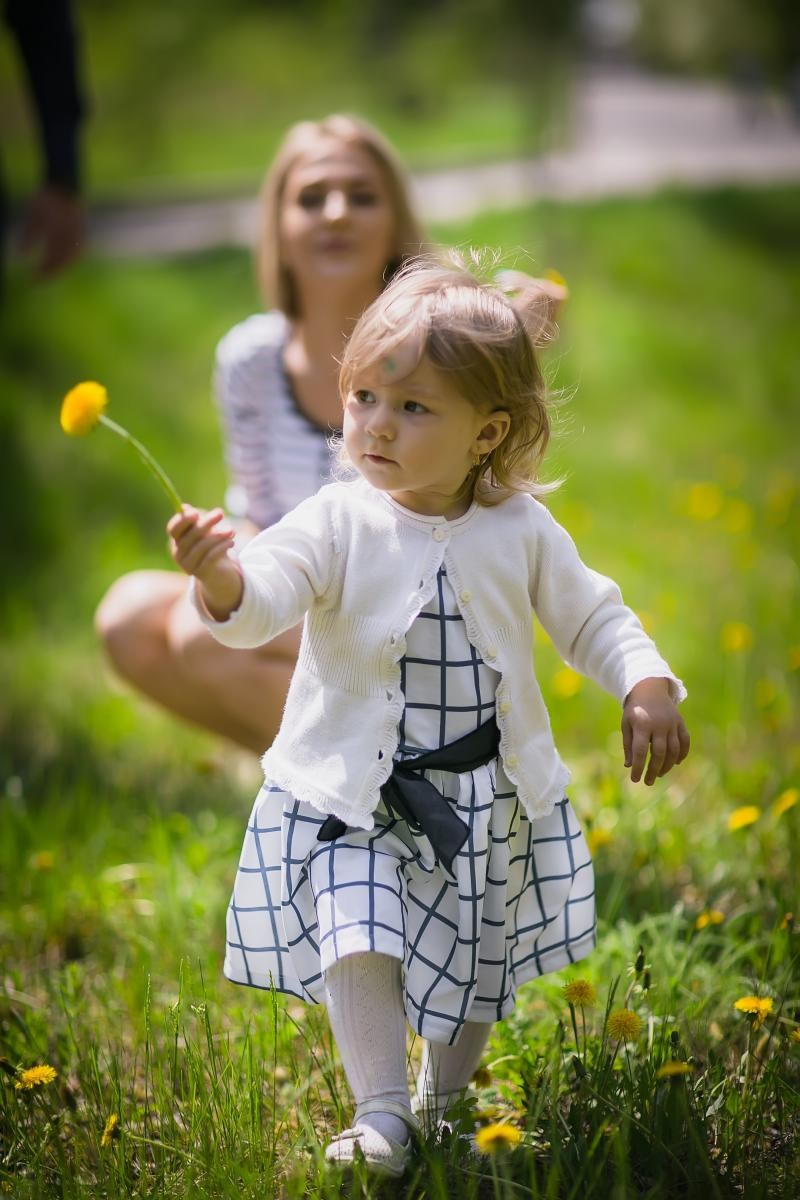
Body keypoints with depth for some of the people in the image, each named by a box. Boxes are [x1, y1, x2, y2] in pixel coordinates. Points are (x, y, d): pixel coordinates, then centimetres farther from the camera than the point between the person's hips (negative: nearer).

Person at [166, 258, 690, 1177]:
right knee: (358, 937, -17)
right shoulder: (339, 523, -13)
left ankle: (447, 1100, 37)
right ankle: (380, 1112, -6)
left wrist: (646, 689, -11)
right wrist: (220, 576, -51)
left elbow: (592, 619, 6)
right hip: (354, 789, -2)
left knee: (473, 961, 14)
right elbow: (263, 599, -28)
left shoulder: (522, 531, -6)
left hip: (487, 794, 2)